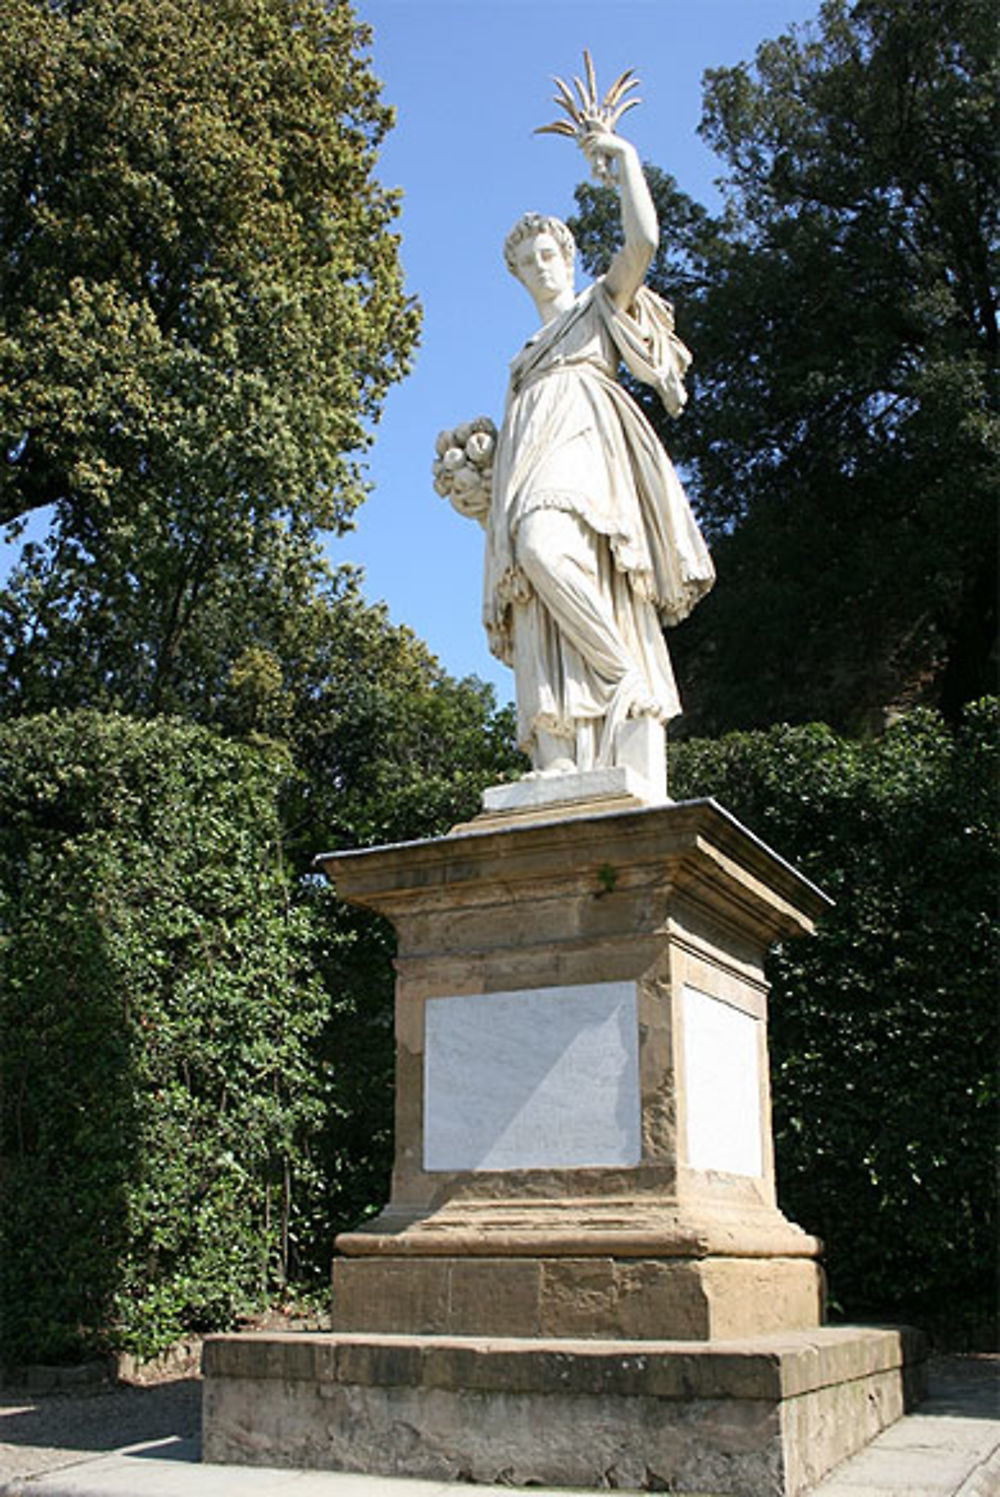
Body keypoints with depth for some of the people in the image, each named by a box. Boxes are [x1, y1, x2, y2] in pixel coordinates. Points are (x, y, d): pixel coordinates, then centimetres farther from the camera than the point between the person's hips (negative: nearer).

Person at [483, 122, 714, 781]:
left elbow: (644, 240, 2)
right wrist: (483, 482, 18)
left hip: (585, 448, -5)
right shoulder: (529, 354, 36)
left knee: (546, 546, -39)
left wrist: (627, 158, 7)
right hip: (533, 476, 6)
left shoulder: (602, 303, 21)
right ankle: (561, 773, -25)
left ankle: (627, 673, -30)